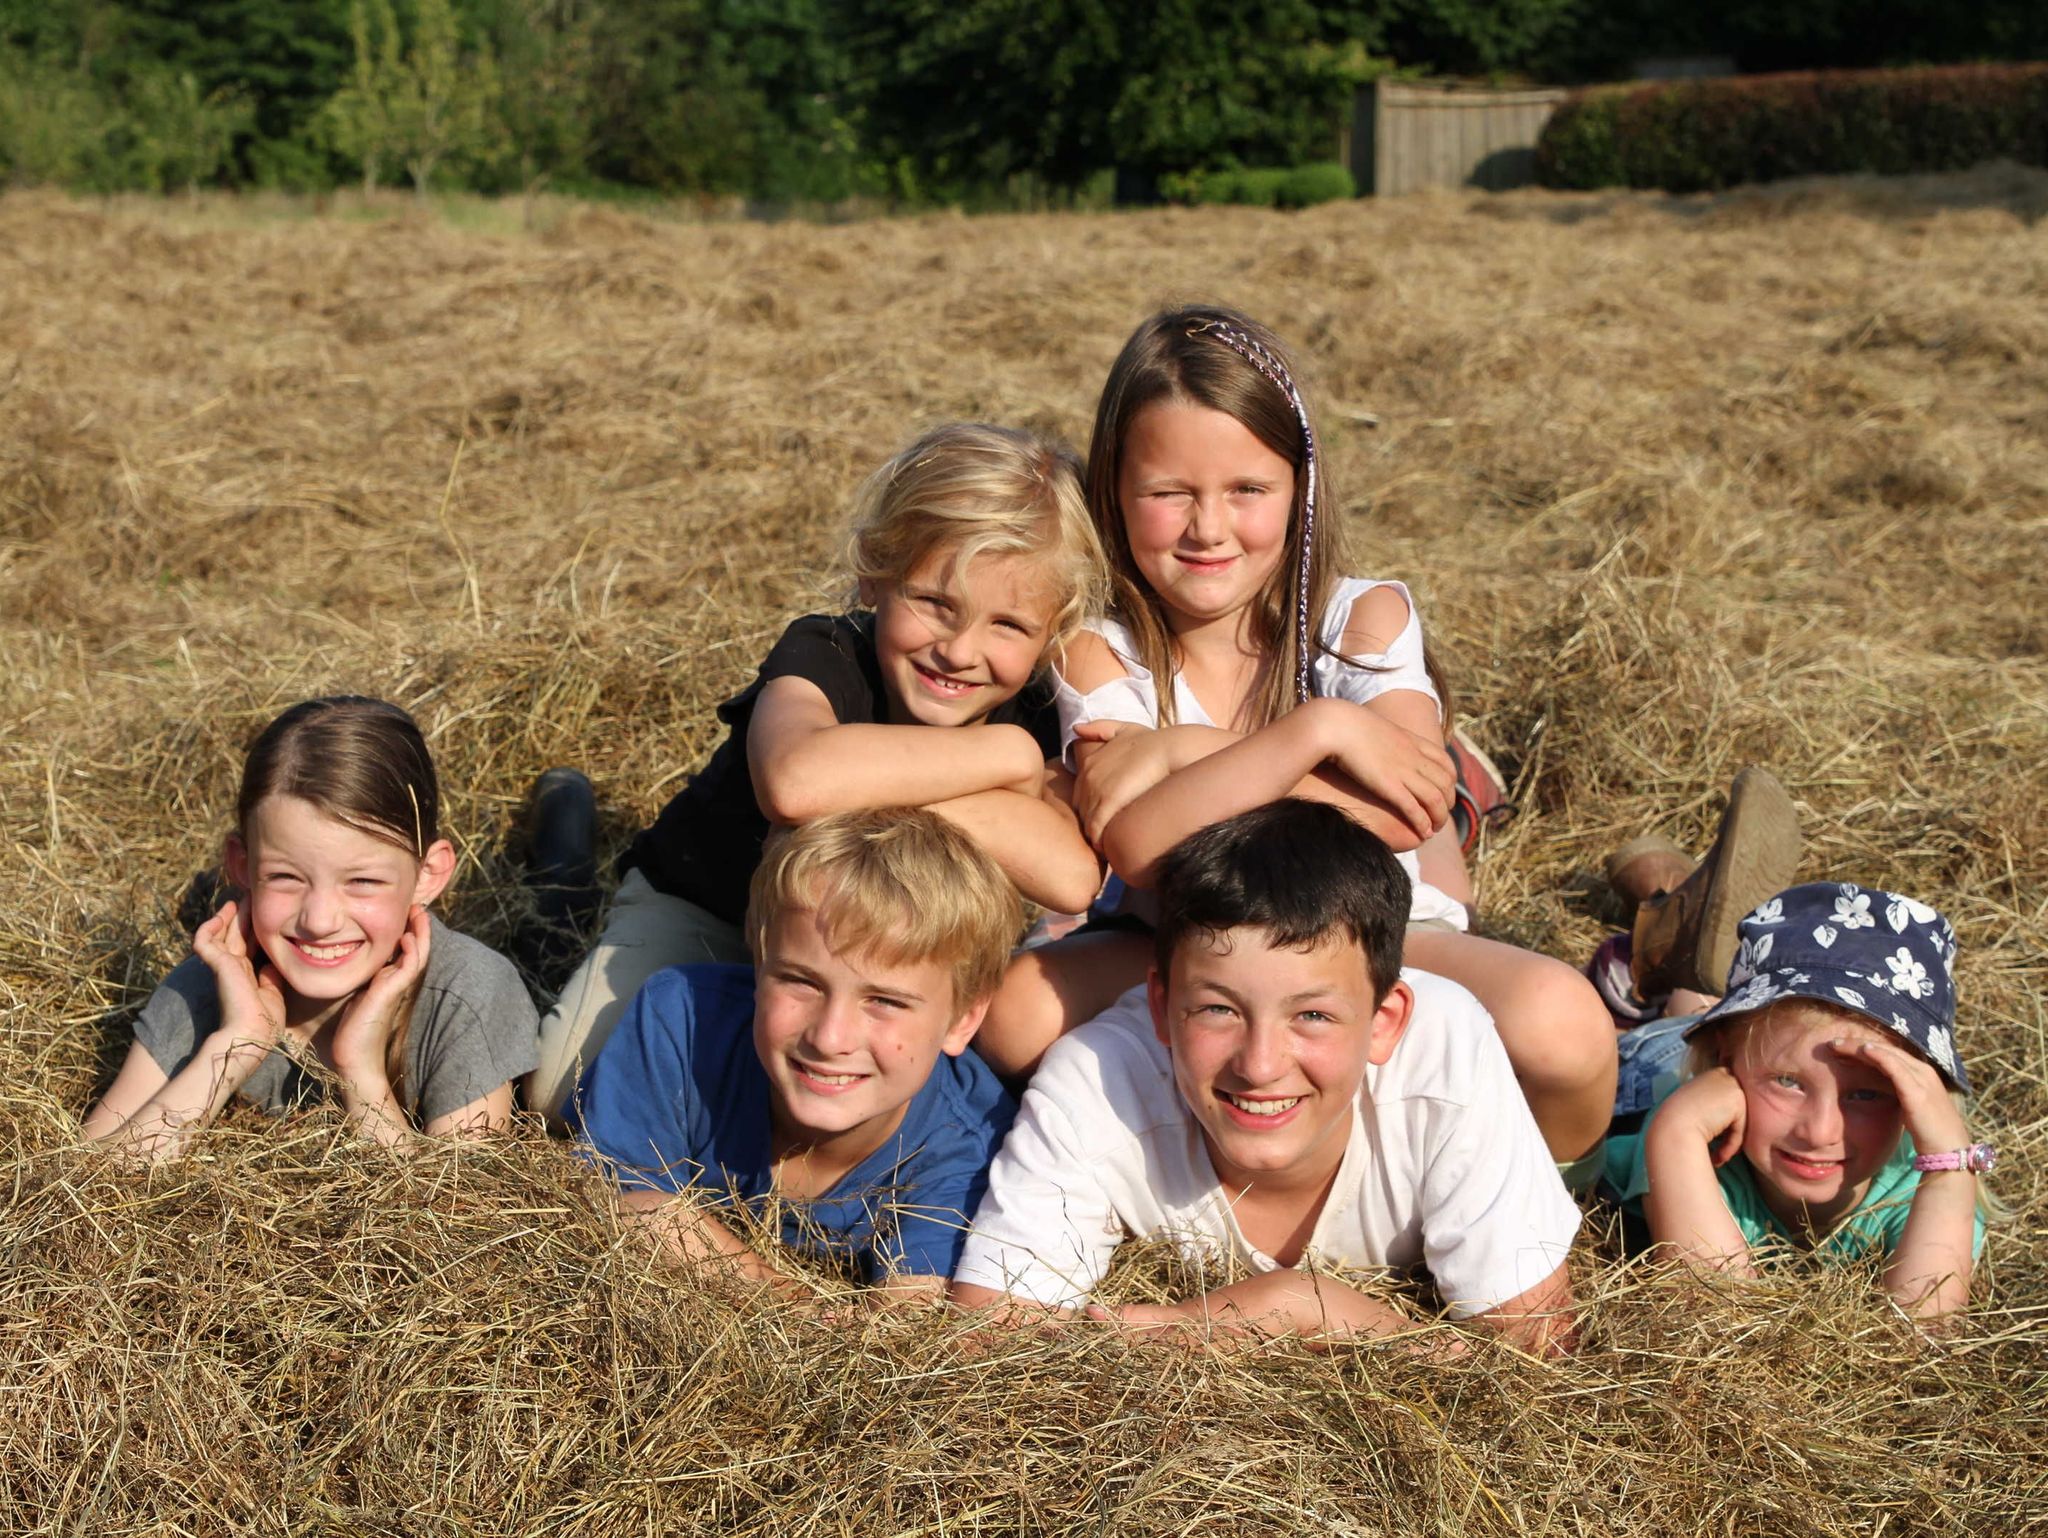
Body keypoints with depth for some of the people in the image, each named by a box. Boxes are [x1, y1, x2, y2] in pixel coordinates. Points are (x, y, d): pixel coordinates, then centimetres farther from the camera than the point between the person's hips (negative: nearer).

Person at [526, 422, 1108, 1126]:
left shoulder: (1029, 716, -21)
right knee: (565, 1095, -20)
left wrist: (880, 775, -46)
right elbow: (796, 783, -59)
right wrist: (1003, 755, -46)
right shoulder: (823, 655, -32)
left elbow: (1071, 878, -44)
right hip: (701, 910, -3)